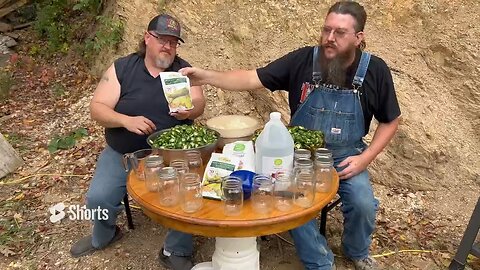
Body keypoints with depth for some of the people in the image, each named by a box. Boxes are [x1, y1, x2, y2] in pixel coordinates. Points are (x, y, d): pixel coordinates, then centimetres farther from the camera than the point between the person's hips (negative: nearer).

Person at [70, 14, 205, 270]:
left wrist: (188, 110, -34)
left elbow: (199, 103, -9)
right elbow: (97, 108, -8)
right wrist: (126, 120, -28)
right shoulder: (121, 68, -3)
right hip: (122, 153, 1)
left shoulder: (183, 70, 0)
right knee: (98, 198, -9)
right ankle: (102, 237, 27)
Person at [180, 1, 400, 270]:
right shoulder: (303, 60, -12)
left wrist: (365, 158, -10)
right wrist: (206, 76, -30)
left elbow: (390, 121, 2)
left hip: (346, 155, 1)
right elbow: (253, 78, -16)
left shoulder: (375, 70, -8)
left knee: (363, 204, -20)